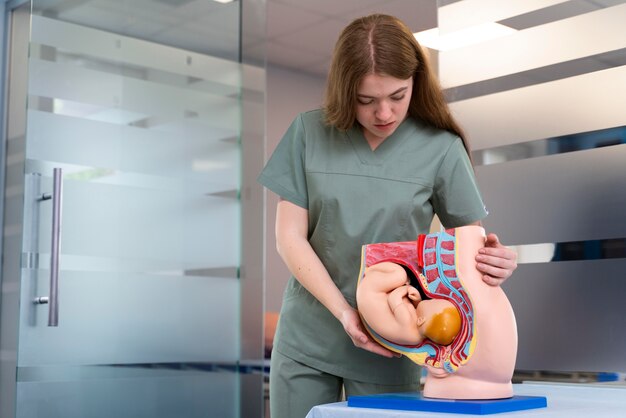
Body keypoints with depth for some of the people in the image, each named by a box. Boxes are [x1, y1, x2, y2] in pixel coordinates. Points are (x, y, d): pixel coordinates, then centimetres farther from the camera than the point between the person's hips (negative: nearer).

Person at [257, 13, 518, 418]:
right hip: (305, 341, 1)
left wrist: (495, 260, -23)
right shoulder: (310, 132, -3)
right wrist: (344, 313, -15)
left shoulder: (441, 149, -5)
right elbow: (290, 238, -4)